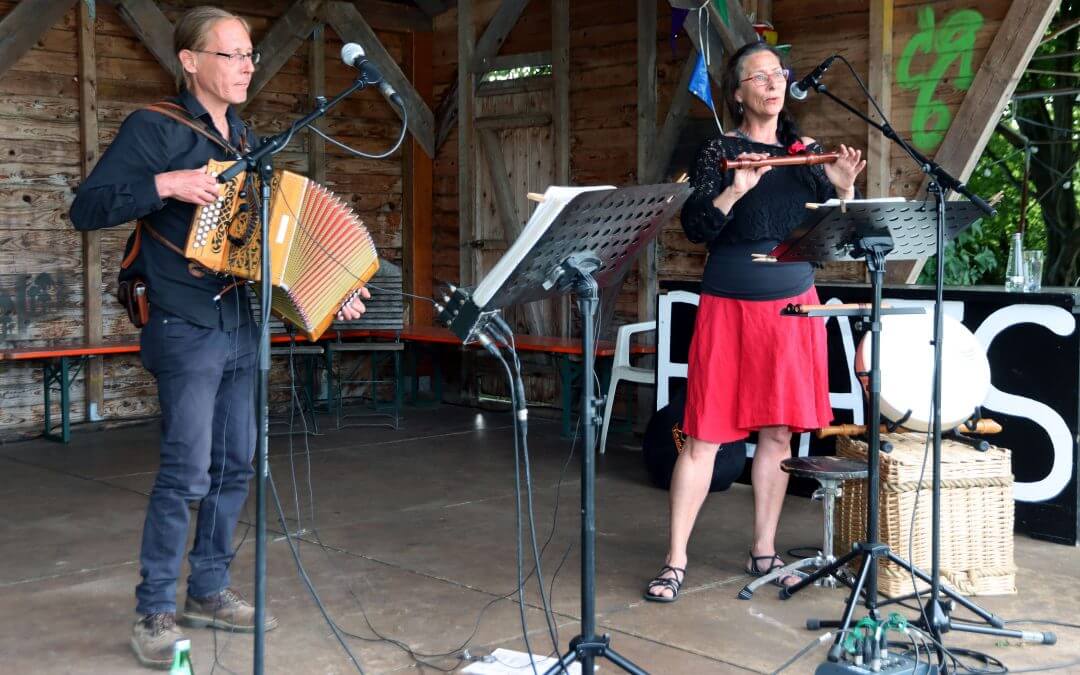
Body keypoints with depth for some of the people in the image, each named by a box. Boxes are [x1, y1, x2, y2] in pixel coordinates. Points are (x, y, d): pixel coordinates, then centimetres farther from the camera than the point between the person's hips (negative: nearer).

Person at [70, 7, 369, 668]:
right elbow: (87, 208, -11)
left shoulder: (248, 141, 15)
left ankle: (210, 591, 24)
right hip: (185, 329, -7)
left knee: (235, 466, 10)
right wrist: (165, 184, -22)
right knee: (187, 471, -9)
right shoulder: (154, 129, -5)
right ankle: (155, 612, 4)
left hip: (241, 325, 7)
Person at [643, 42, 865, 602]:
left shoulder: (807, 152, 9)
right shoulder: (719, 152, -1)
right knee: (705, 436, -3)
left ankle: (763, 551, 20)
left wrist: (843, 189, -11)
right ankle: (675, 562, 4)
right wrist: (734, 191, -24)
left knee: (778, 431, 8)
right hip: (730, 306, -4)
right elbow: (694, 229, -10)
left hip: (794, 306, 4)